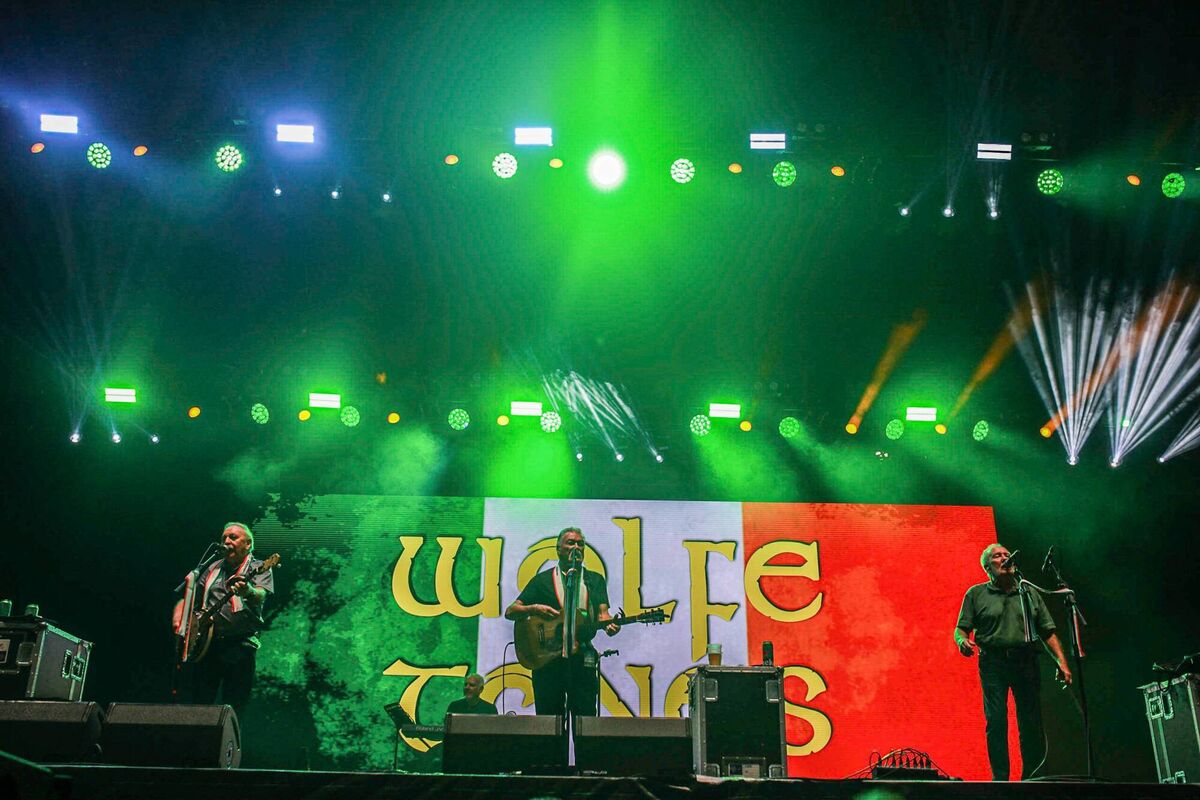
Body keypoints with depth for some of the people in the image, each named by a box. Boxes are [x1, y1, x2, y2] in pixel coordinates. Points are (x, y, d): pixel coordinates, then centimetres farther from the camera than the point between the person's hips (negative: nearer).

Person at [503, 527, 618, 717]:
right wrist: (534, 609, -13)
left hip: (583, 658, 1)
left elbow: (602, 613, 3)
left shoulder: (595, 580, 16)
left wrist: (609, 624, -20)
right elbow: (510, 612, 7)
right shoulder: (543, 580, 11)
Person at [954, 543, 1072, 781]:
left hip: (1026, 662, 2)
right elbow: (961, 628, 6)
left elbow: (1048, 631, 14)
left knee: (1031, 722, 0)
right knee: (996, 721, -8)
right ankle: (1000, 778, -2)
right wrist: (962, 641, -18)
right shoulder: (976, 594, 9)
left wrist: (1062, 662, 3)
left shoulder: (1029, 593, 17)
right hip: (993, 662, -2)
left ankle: (1032, 777, 10)